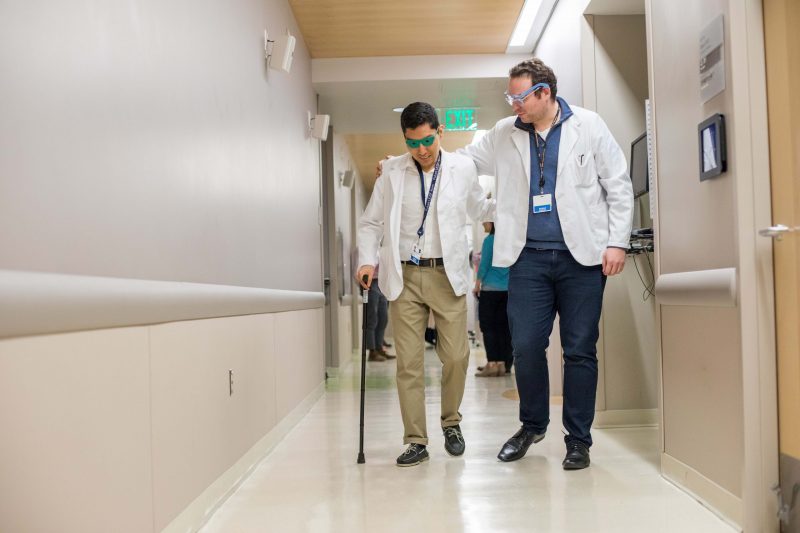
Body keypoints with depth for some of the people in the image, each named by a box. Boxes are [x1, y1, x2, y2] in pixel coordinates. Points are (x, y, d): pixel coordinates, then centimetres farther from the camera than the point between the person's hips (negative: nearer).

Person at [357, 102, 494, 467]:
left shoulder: (463, 168, 4)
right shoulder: (391, 172, 3)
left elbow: (480, 210, 21)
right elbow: (370, 223, 10)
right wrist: (367, 261, -4)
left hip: (447, 275, 0)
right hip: (405, 277, 0)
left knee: (456, 356, 0)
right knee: (409, 362, 0)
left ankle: (451, 422, 26)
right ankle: (416, 441, 11)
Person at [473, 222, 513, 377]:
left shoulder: (489, 240, -7)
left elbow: (484, 265, -6)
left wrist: (477, 285, 3)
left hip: (490, 289, -6)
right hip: (508, 290, 6)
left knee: (488, 327, -2)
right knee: (503, 327, 8)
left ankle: (492, 364, -5)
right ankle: (502, 364, 10)